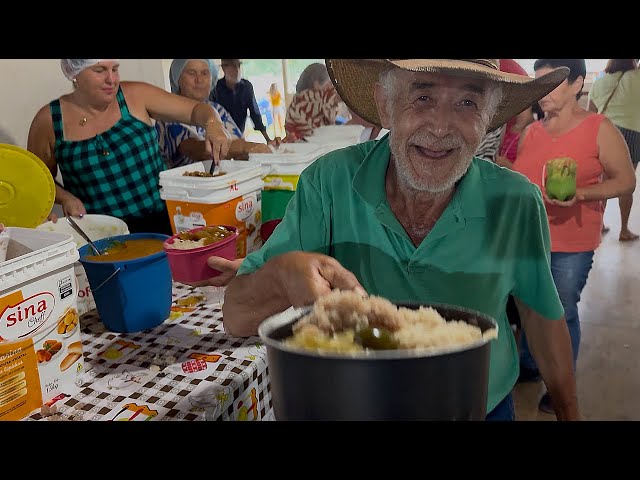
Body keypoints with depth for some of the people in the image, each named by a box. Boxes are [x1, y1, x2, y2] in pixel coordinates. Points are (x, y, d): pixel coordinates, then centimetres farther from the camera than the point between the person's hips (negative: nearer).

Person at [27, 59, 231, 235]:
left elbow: (196, 109, 2)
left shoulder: (135, 96, -1)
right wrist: (64, 197, -7)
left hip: (160, 222, 0)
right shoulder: (48, 120, 0)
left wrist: (213, 124, -20)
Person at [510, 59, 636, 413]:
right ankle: (528, 365, 38)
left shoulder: (600, 128, -8)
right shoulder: (531, 131, 5)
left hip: (570, 245, -4)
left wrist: (579, 193, -22)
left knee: (562, 313, 7)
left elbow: (625, 181, -8)